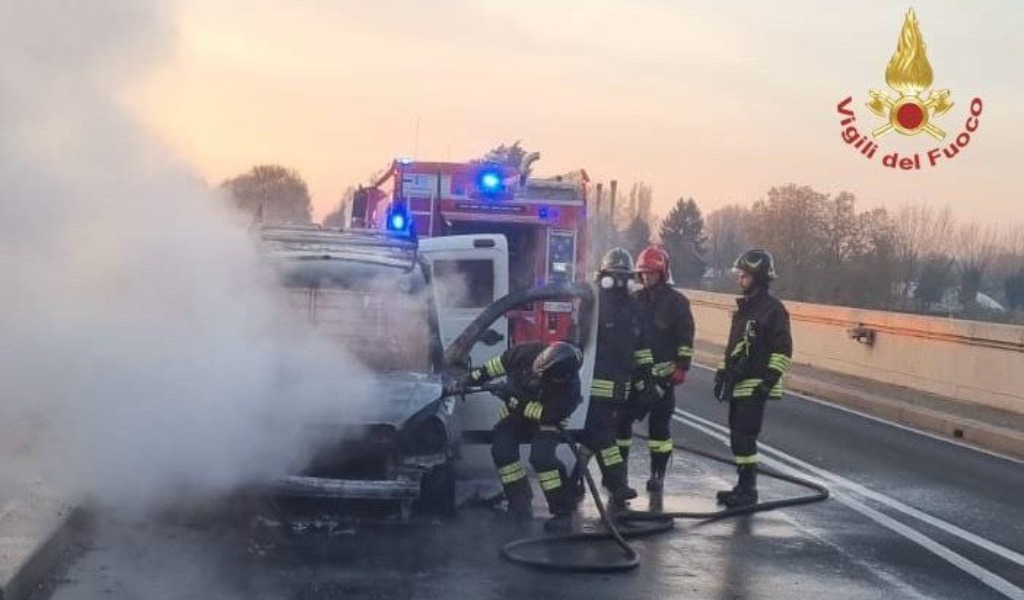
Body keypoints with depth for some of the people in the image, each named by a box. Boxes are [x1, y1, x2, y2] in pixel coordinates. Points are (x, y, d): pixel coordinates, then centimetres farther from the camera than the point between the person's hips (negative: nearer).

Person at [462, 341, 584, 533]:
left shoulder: (569, 388, -37)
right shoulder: (528, 352, -30)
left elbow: (547, 415, -31)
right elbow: (501, 363, -11)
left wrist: (519, 402, -36)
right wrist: (476, 376, -8)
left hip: (545, 418, -4)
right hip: (515, 408, 4)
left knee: (541, 456, -24)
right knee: (501, 450, -9)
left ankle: (562, 512, -13)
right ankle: (520, 501, 7)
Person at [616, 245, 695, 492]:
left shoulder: (676, 301, -2)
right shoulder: (634, 299, 10)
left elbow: (685, 339, -4)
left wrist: (681, 367, -11)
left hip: (662, 373, -4)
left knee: (659, 423, 1)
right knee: (622, 418, 1)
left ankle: (658, 473, 9)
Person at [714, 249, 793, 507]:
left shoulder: (772, 308, -10)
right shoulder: (743, 307, 17)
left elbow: (783, 350, -15)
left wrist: (769, 380, -20)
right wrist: (722, 373, 19)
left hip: (755, 386, -9)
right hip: (737, 384, 9)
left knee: (744, 437, -10)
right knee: (738, 437, 11)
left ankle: (748, 489, -3)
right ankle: (744, 486, 20)